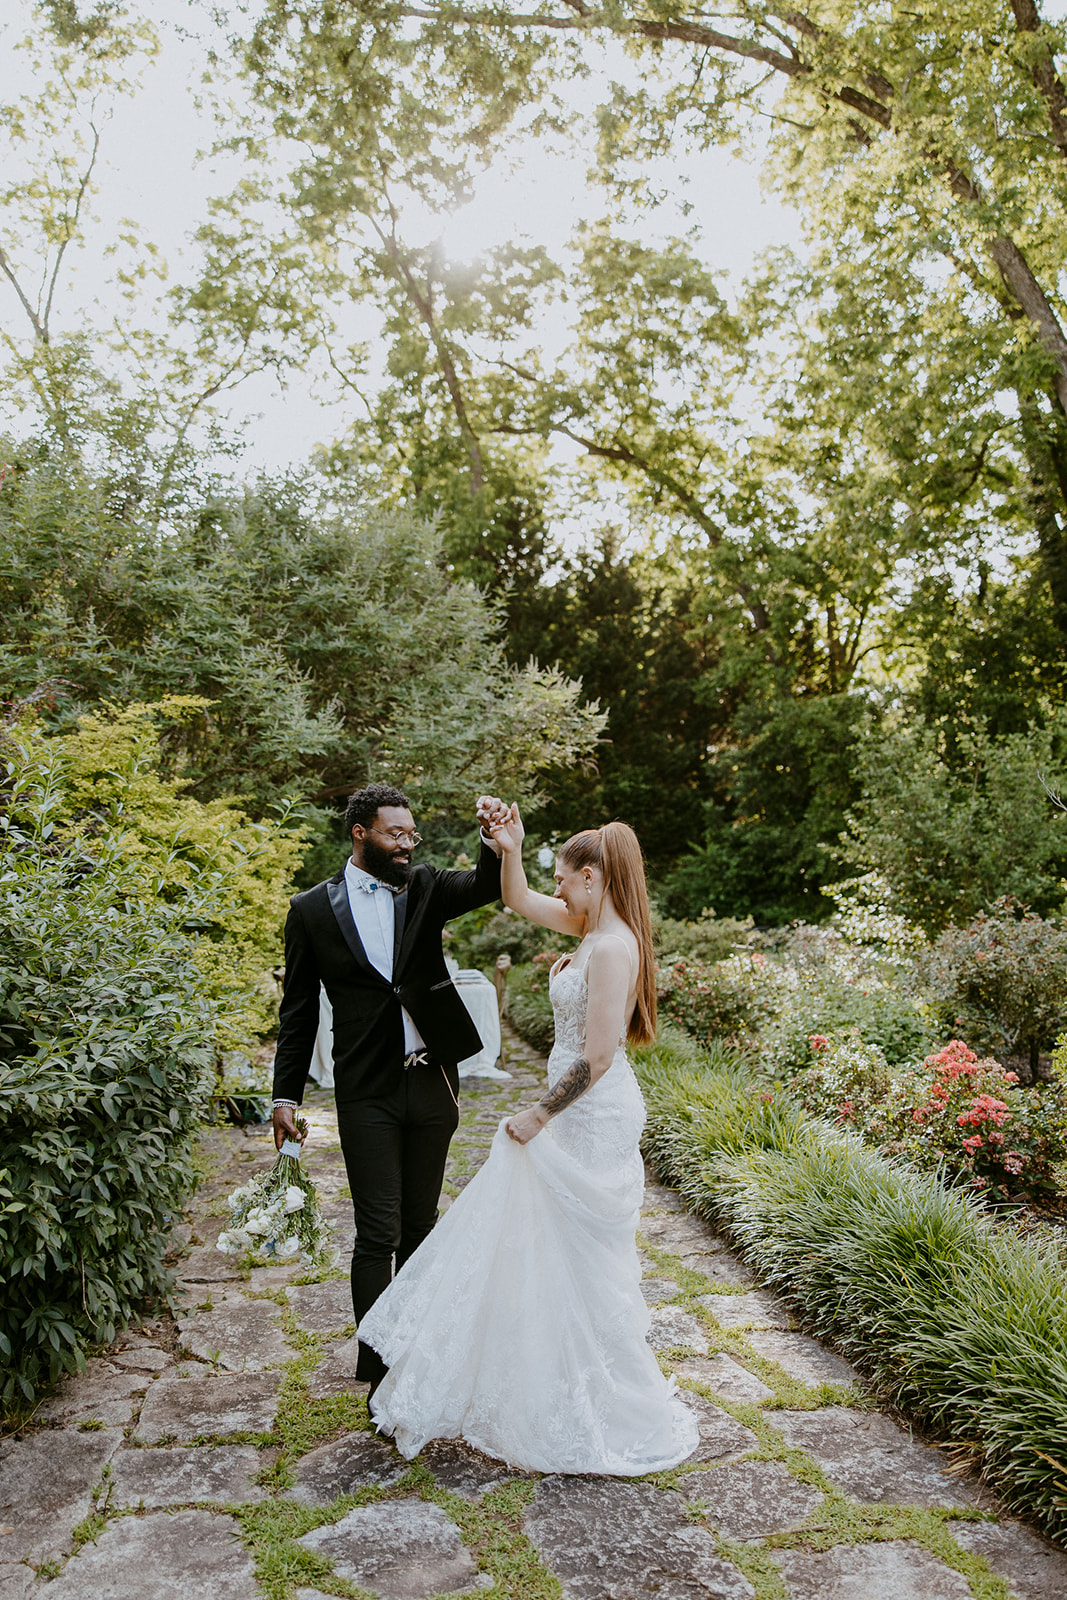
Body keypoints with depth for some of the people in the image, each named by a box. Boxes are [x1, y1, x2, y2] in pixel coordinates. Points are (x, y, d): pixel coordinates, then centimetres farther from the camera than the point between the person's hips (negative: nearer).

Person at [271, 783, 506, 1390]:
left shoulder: (425, 888, 4)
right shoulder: (313, 908, -1)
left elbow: (490, 886, -12)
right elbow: (299, 1010, 2)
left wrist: (497, 842, -33)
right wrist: (286, 1096, 1)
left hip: (432, 1084, 3)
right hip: (368, 1094, -3)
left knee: (420, 1224, 15)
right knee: (379, 1233, -1)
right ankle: (379, 1370, 10)